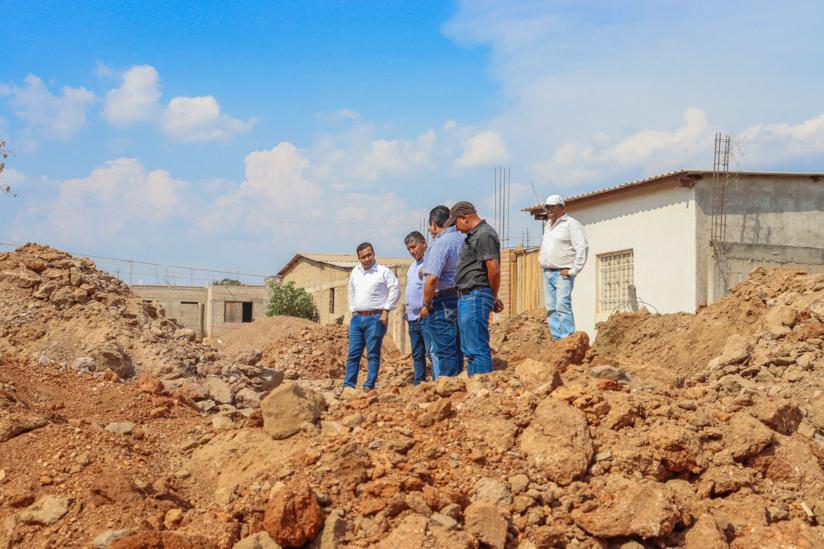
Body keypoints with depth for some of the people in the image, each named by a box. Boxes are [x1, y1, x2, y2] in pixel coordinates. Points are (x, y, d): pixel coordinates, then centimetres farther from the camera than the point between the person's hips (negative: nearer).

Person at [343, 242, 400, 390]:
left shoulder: (383, 272, -4)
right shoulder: (355, 272, 14)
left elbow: (395, 290, -7)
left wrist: (386, 310, -10)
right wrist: (353, 311, 16)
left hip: (375, 318, -5)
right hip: (357, 317, 5)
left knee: (373, 354, -3)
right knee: (353, 354, 4)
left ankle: (369, 386, -1)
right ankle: (348, 385, 7)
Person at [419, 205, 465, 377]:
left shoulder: (441, 243, -14)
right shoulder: (462, 239, 13)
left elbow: (432, 279, -23)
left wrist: (426, 305, -12)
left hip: (443, 303, -8)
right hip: (461, 298, 9)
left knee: (444, 351, -5)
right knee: (456, 349, 14)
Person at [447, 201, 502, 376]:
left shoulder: (484, 235, -14)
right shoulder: (474, 235, 19)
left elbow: (494, 270, -18)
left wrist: (493, 297, -4)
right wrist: (493, 299, 17)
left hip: (475, 296, -11)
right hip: (467, 298, 11)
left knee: (477, 349, -10)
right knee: (469, 349, 14)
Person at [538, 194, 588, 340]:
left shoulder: (571, 224, -5)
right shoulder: (548, 226, 20)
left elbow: (582, 247, -12)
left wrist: (573, 270, -15)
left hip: (562, 273, -8)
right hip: (547, 273, 8)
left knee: (562, 305, -17)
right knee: (551, 308, 6)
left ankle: (567, 338, -18)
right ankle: (557, 338, 9)